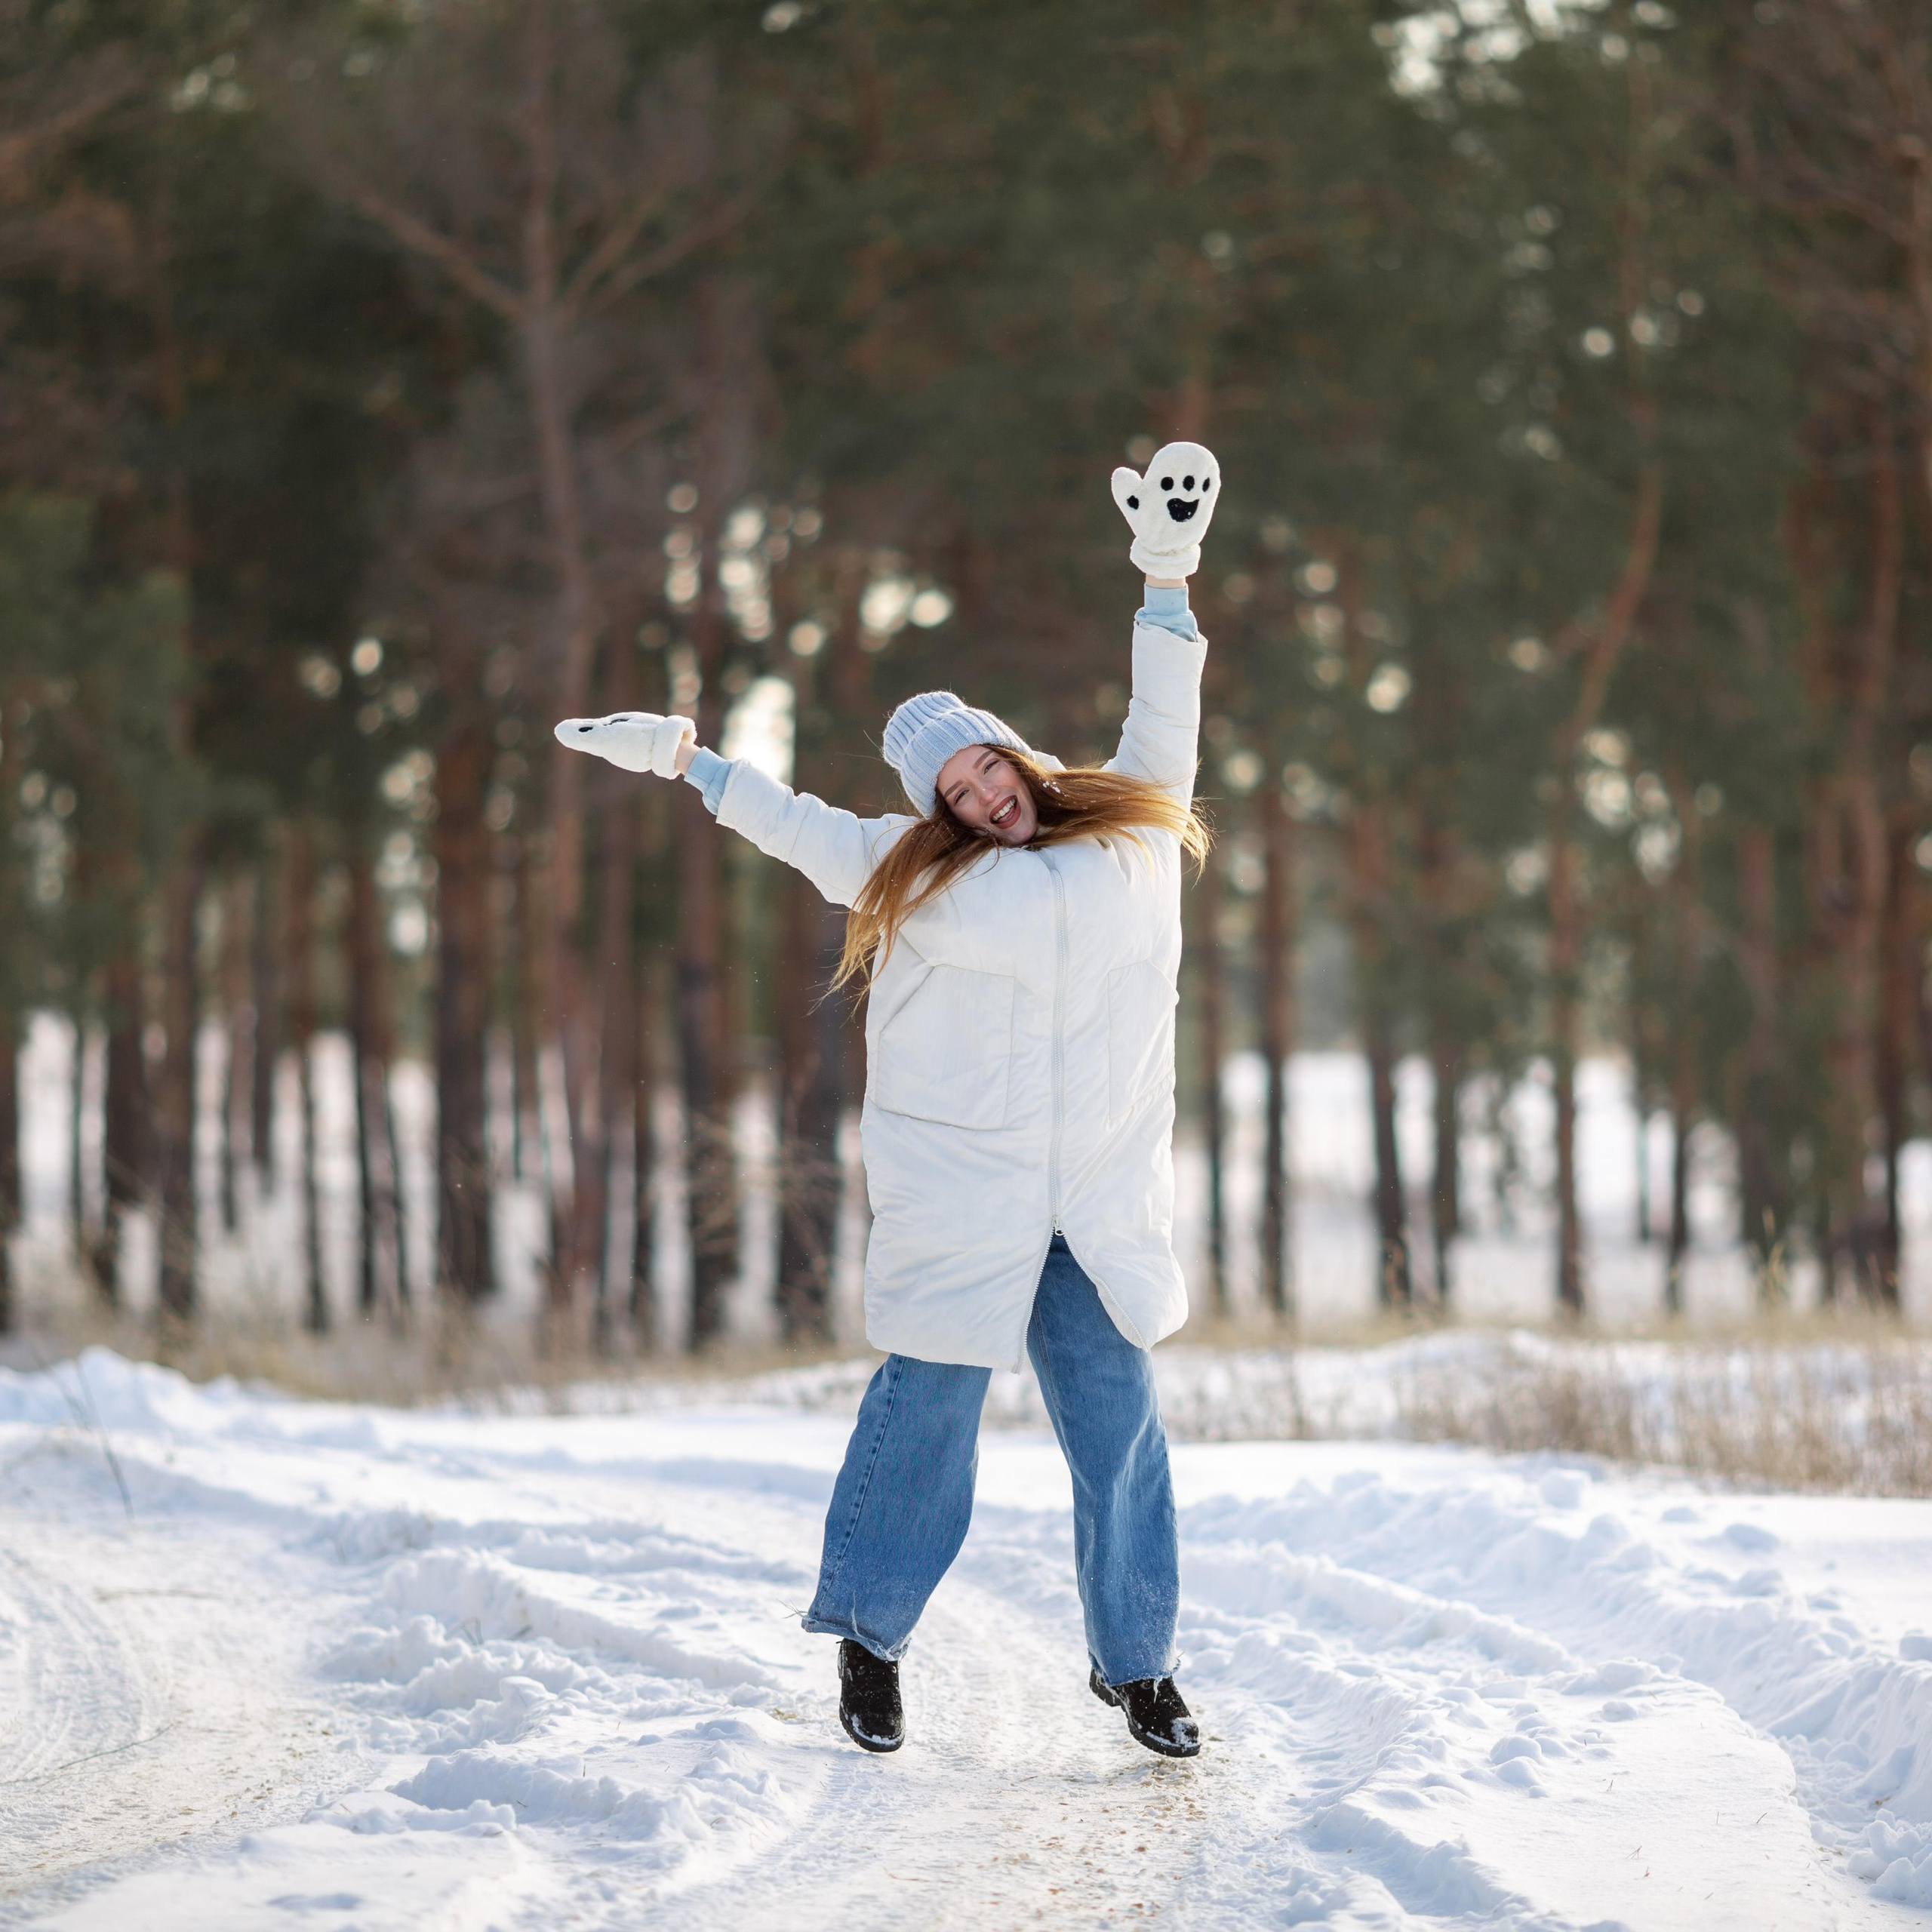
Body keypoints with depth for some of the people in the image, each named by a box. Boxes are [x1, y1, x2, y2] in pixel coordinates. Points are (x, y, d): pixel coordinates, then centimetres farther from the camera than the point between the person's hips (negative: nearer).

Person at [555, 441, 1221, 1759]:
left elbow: (1163, 725, 13)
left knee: (1119, 1420, 2)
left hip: (1105, 1196, 2)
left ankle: (1138, 1662, 13)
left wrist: (1167, 574, 7)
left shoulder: (1133, 836, 10)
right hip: (959, 1193, -2)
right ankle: (871, 1641, 15)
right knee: (929, 1410, 0)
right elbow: (799, 824, 15)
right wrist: (682, 759, 16)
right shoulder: (917, 872, 7)